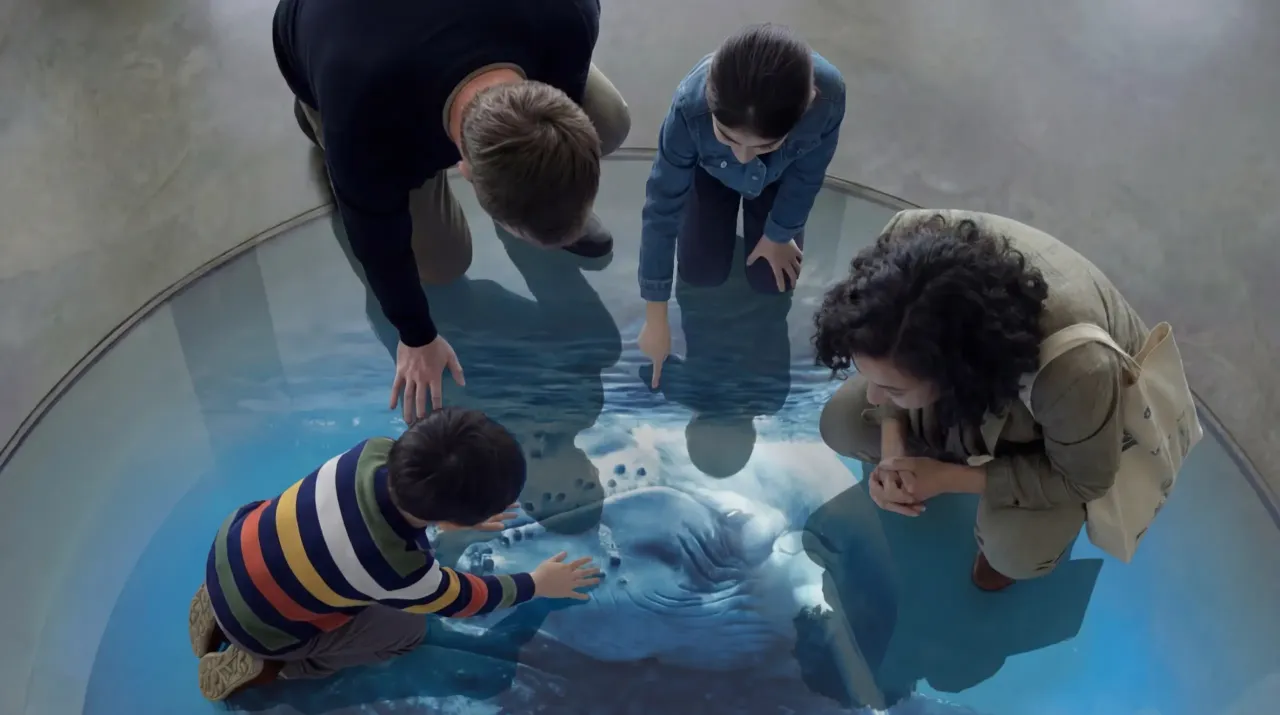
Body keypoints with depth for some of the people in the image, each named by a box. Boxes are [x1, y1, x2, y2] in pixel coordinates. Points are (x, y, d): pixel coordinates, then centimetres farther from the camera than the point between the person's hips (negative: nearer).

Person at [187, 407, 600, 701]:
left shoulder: (377, 453, -21)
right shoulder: (400, 570, -32)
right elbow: (464, 598, -10)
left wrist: (449, 514, 15)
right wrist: (536, 585, 5)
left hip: (233, 542, 6)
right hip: (257, 626, -5)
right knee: (409, 629, 9)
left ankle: (224, 607, 23)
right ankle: (265, 665, 6)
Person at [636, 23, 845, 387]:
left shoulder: (828, 95, -45)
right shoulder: (691, 106, -46)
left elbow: (807, 174, -22)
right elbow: (661, 208, -34)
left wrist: (779, 234, -5)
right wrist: (656, 319, -28)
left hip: (781, 175, 1)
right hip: (711, 171, 0)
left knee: (772, 281, 3)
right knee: (702, 273, 2)